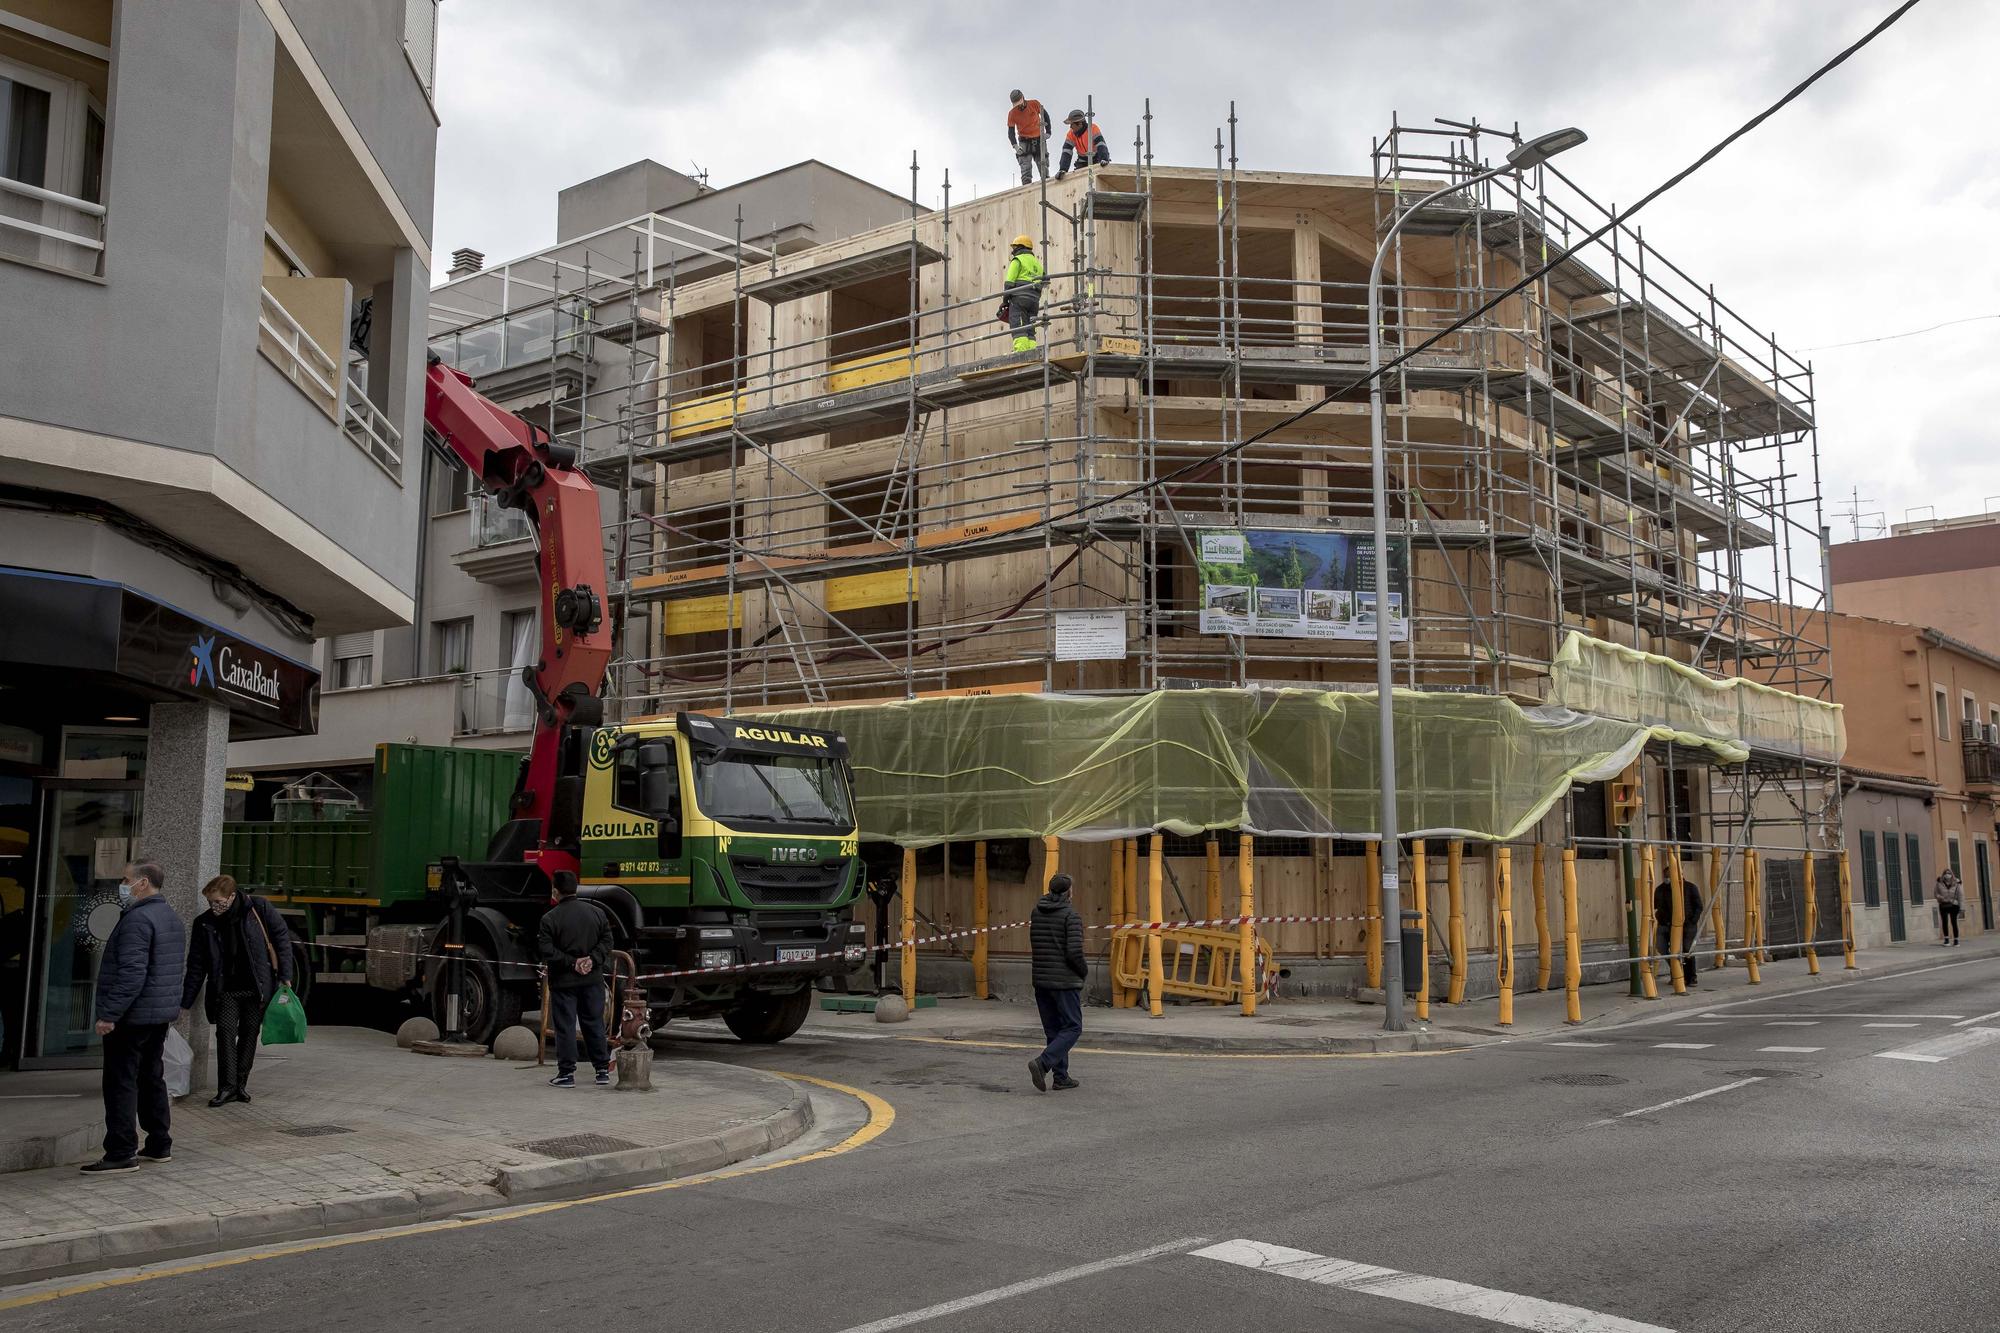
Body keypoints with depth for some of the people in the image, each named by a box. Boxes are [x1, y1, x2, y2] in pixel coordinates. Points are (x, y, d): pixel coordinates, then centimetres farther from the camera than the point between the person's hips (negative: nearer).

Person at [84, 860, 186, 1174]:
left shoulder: (137, 919, -17)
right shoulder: (171, 917, 15)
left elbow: (131, 973, -25)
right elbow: (176, 968, 21)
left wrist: (109, 1013, -23)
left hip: (132, 1017, -10)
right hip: (161, 1016, 10)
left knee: (120, 1083, -5)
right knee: (151, 1079, 17)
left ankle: (121, 1153, -4)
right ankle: (159, 1145, 22)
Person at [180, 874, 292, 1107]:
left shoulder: (258, 908, -8)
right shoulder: (204, 923, -1)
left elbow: (281, 937, 0)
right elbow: (196, 965, 4)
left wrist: (285, 975, -5)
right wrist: (185, 1003, 3)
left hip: (257, 987, -1)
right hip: (226, 990, 1)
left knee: (249, 1035, 4)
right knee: (225, 1033, -9)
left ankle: (241, 1084, 14)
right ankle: (227, 1087, -4)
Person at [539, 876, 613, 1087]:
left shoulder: (549, 918, -9)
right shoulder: (597, 912, 4)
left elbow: (548, 951, -14)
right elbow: (606, 941, 1)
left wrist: (572, 963, -11)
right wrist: (592, 959, -6)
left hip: (563, 981, -4)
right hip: (593, 979, 4)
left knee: (565, 1026, 3)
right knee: (594, 1023, 11)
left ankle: (566, 1073, 4)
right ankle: (603, 1071, 14)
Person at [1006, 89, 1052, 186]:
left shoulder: (1034, 104, -8)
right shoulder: (1012, 113, -9)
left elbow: (1045, 115, 6)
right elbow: (1011, 132, -8)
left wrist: (1048, 132, -1)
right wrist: (1015, 146, -23)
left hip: (1039, 139, 1)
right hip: (1024, 141, -1)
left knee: (1043, 166, 1)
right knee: (1026, 168, -13)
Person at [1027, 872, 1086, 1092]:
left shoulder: (1035, 913, 6)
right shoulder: (1071, 915, -11)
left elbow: (1029, 946, 6)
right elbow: (1074, 952, -19)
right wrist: (1084, 970, -1)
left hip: (1040, 981, 6)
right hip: (1065, 981, -6)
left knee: (1053, 1030, 14)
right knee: (1072, 1028, 1)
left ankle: (1061, 1077, 15)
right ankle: (1042, 1063, -16)